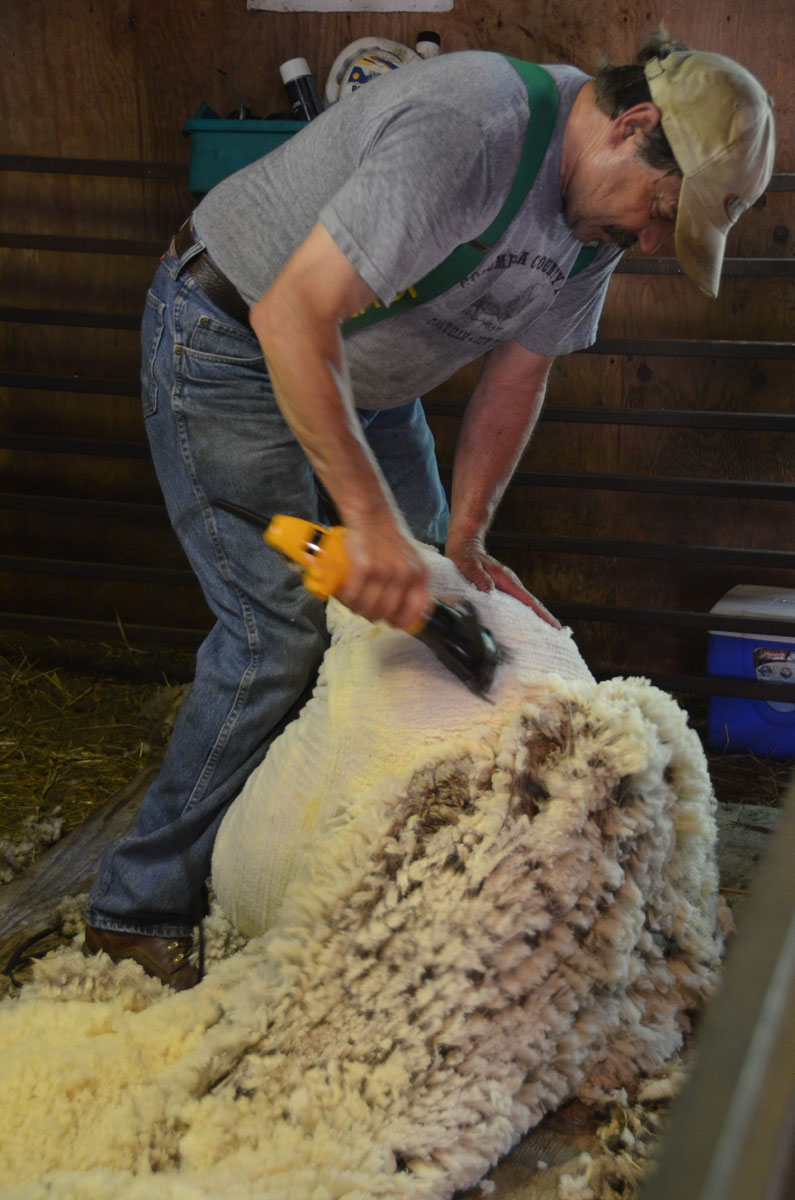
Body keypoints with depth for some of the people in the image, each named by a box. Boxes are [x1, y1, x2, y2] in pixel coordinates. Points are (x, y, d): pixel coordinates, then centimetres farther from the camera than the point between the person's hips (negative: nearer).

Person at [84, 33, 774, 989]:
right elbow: (292, 312, -38)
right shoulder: (469, 129, -33)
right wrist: (369, 516, -40)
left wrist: (463, 543, -6)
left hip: (360, 370, 9)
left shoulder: (599, 205, -4)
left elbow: (517, 374, 2)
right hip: (229, 341, -9)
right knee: (281, 630, -14)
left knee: (427, 588, 9)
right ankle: (140, 910, -1)